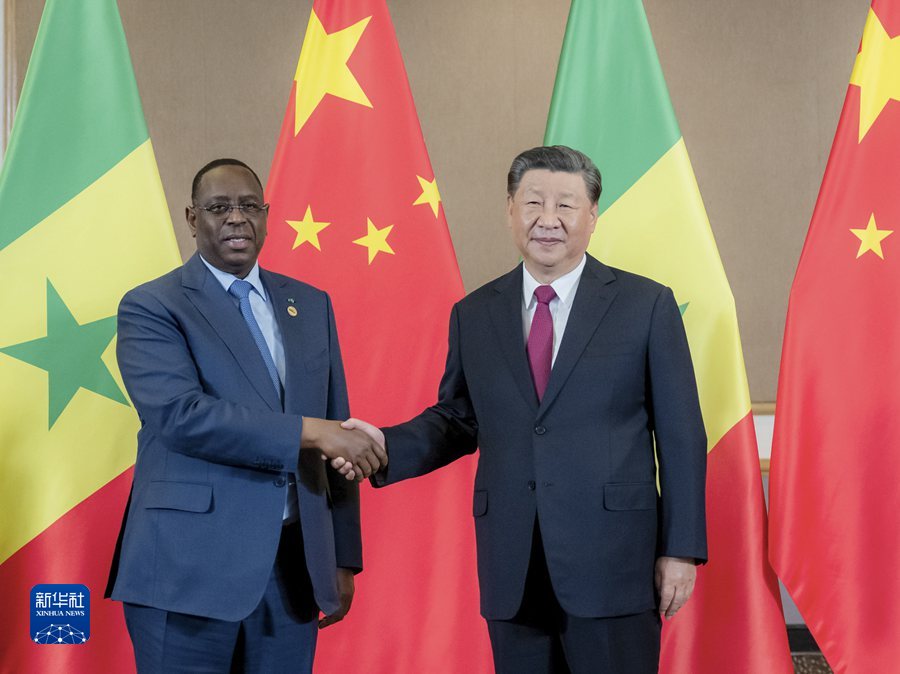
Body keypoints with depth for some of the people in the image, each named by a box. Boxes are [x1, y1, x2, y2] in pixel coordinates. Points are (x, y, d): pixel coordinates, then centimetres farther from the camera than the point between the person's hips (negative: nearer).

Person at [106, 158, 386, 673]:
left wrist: (343, 559, 10)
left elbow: (335, 429, 13)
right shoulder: (150, 307, -3)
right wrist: (309, 432, -22)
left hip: (295, 567, 4)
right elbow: (179, 415, -19)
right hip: (191, 568, -4)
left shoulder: (311, 305, 13)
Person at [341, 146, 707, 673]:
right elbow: (458, 418, 15)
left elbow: (680, 435, -1)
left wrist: (681, 549, -4)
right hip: (512, 569, 3)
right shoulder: (474, 315, 9)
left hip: (613, 563, -3)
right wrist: (388, 446, -4)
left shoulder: (646, 305, 0)